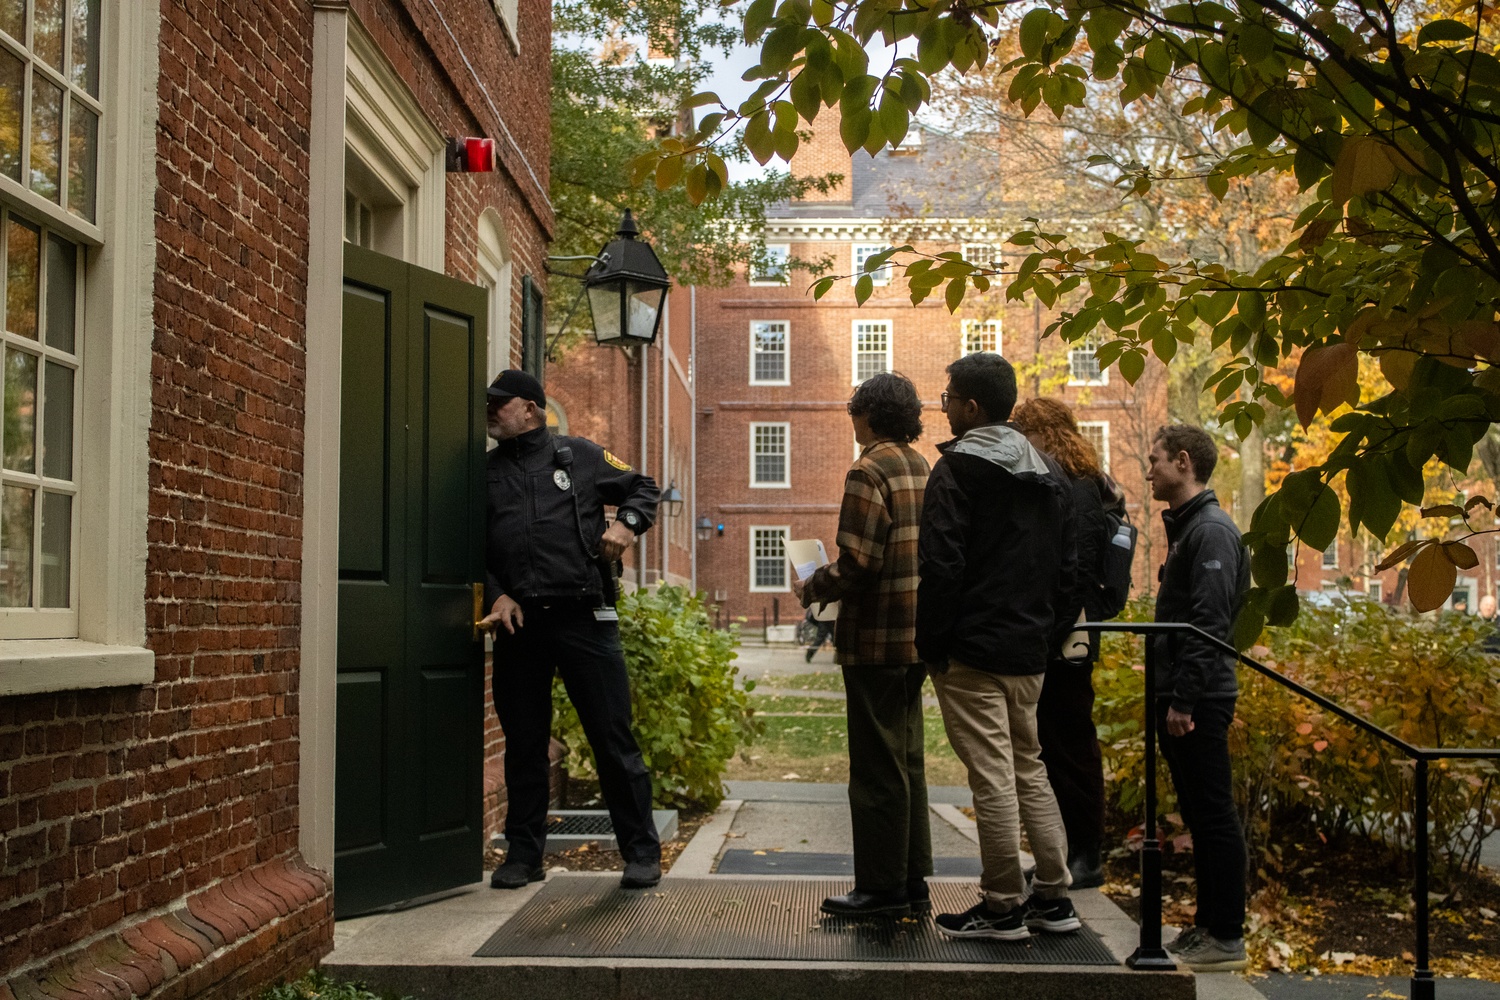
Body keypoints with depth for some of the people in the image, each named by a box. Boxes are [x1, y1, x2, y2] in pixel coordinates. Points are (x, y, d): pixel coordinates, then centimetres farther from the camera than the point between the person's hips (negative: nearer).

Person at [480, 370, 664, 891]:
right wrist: (495, 595, -3)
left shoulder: (580, 455, 9)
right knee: (523, 743, 8)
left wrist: (626, 522, -2)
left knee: (613, 736, -2)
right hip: (517, 622, 3)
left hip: (583, 616, -2)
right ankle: (524, 853, 20)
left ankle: (642, 852, 8)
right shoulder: (485, 472, 14)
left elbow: (643, 486, 18)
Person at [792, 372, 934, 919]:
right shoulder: (922, 469, 12)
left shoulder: (869, 473, -14)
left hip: (875, 640, -9)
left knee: (877, 767, -2)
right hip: (916, 639, 9)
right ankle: (913, 883, 21)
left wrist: (809, 590, -2)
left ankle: (882, 888, 5)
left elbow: (856, 565, -21)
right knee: (906, 762, 15)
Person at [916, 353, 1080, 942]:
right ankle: (1053, 897, 20)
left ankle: (1002, 907, 2)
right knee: (1029, 768, 16)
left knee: (991, 778, -4)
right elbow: (1067, 567, 17)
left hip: (973, 652, -8)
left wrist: (930, 645, -10)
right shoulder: (1050, 474, 13)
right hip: (1029, 651, 8)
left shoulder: (957, 468, -11)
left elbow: (941, 566, -17)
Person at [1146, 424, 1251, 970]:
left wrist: (1186, 700, -22)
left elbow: (1208, 624, -20)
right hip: (1179, 697, 10)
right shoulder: (1185, 527, 17)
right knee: (1199, 817, 14)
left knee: (1214, 816, -4)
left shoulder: (1212, 530, -13)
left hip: (1200, 700, -10)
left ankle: (1226, 937, 2)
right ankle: (1206, 925, 21)